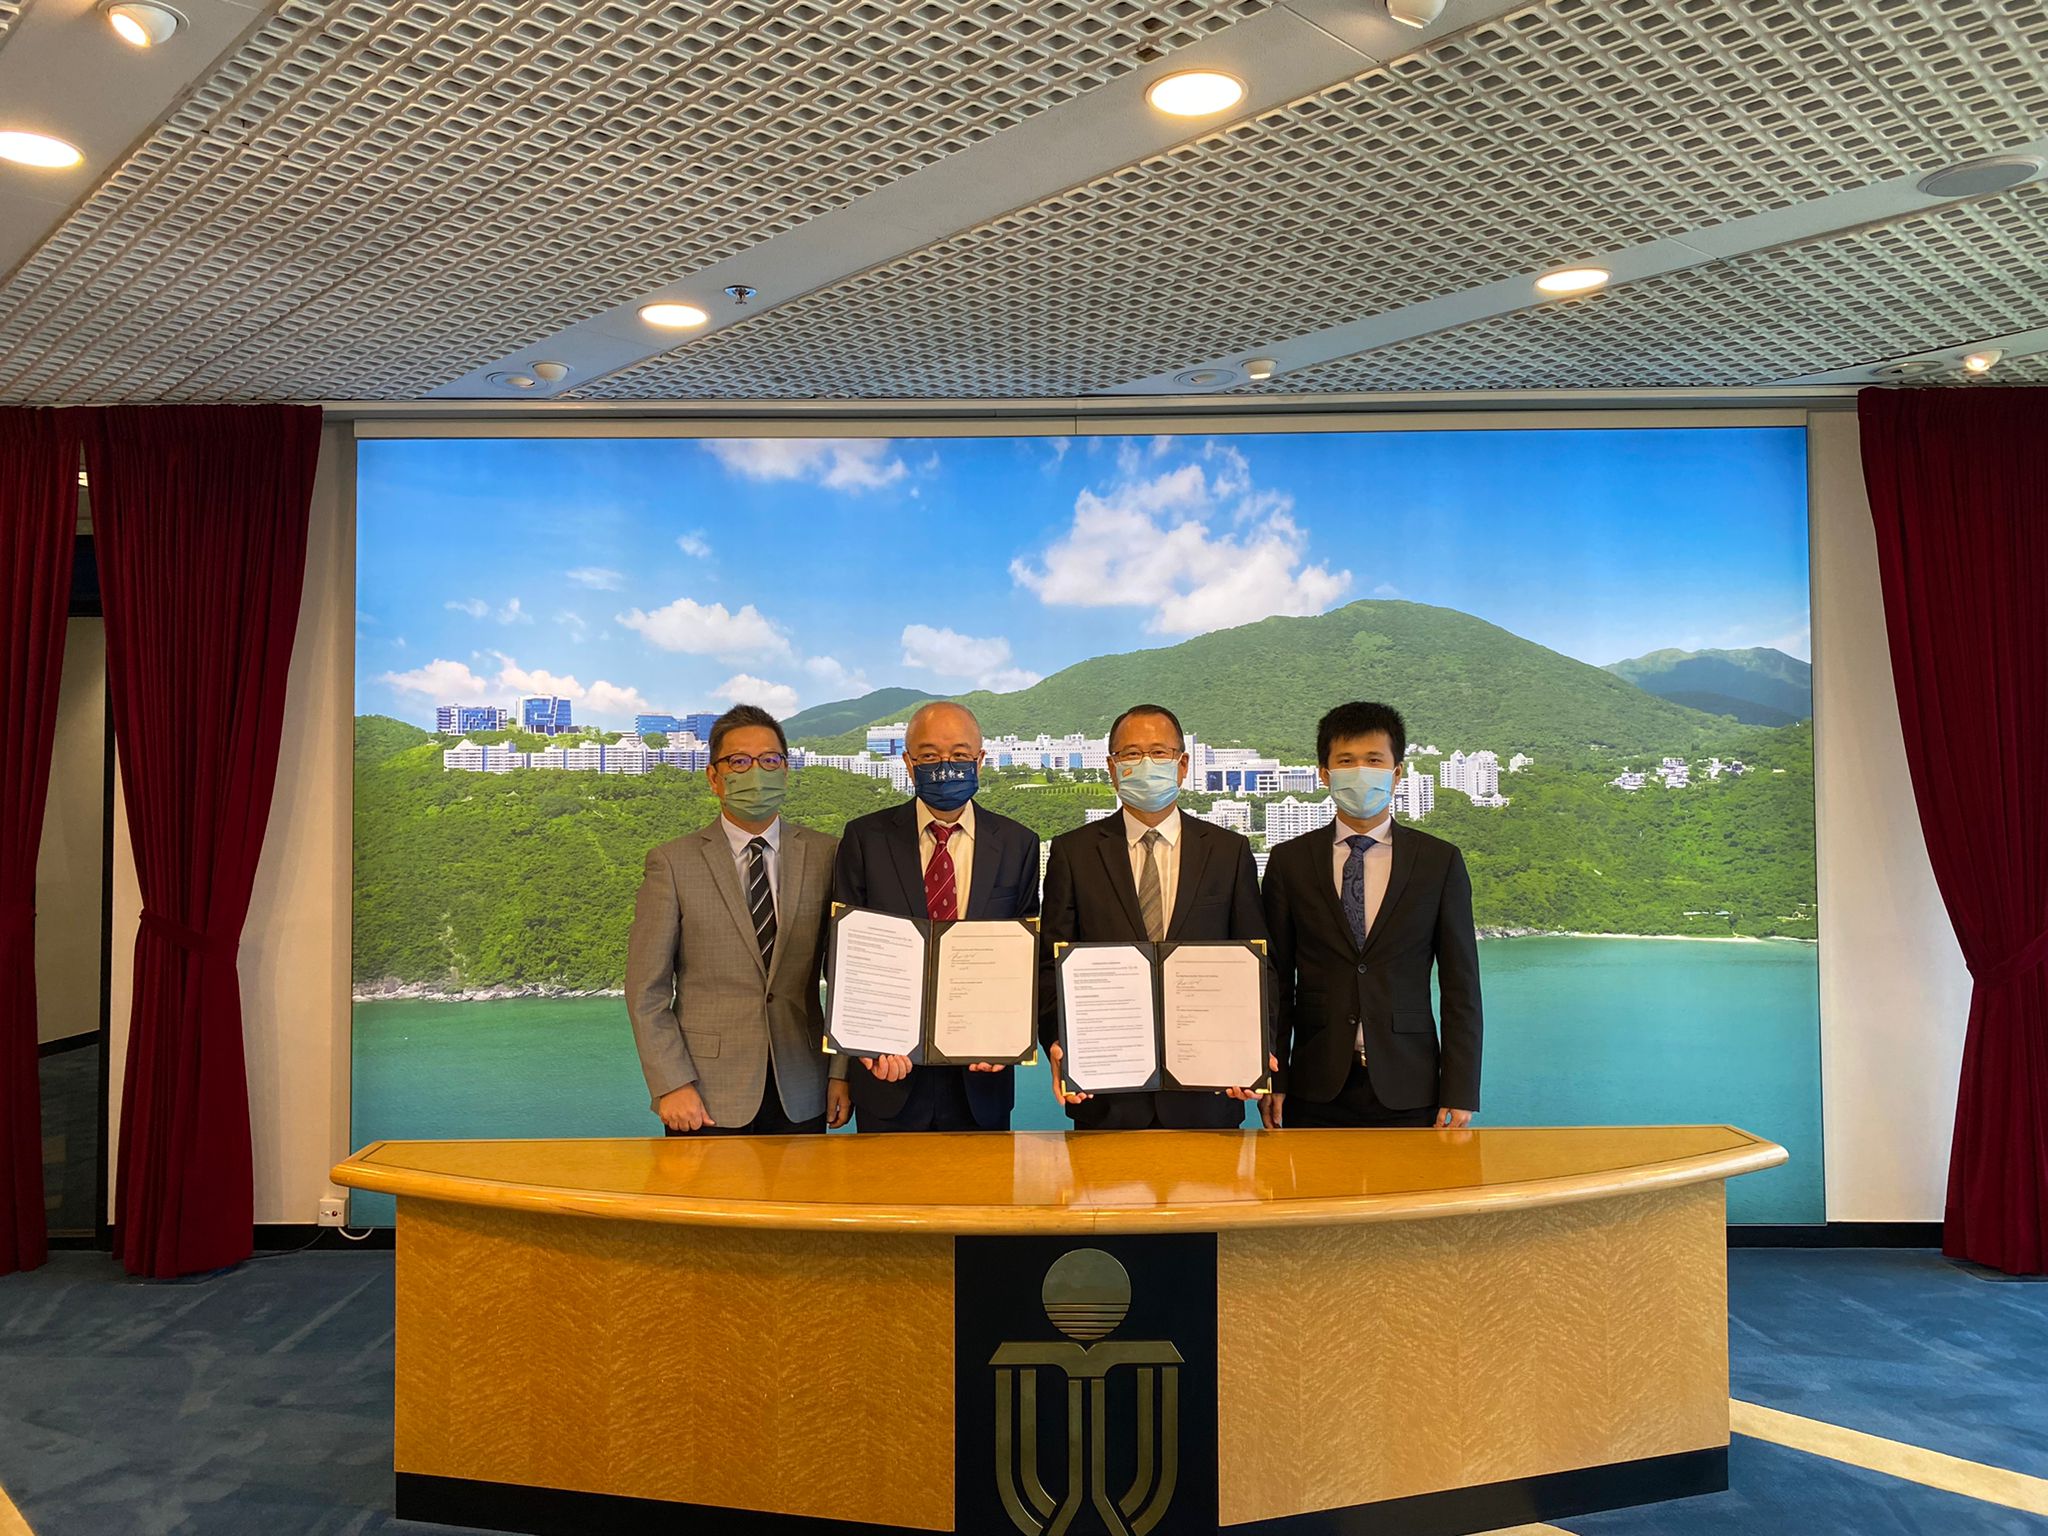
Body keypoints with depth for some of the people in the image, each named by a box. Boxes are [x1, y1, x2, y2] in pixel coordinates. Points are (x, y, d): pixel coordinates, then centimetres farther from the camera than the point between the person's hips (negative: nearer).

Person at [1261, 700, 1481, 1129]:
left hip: (1408, 1091, 0)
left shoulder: (1440, 861, 3)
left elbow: (1461, 986, 2)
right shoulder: (1289, 862, 5)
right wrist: (1272, 1079, 0)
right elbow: (1276, 980, 5)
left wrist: (1461, 1091, -3)